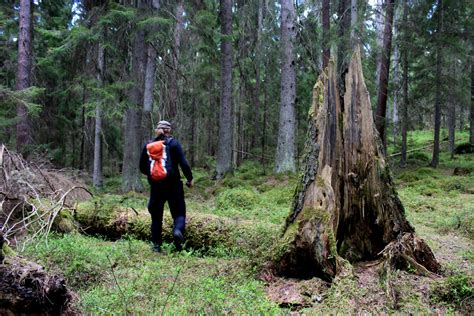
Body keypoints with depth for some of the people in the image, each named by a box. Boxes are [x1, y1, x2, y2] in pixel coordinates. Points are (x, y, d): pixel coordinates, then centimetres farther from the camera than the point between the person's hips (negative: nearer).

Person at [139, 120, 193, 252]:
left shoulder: (148, 145, 7)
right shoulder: (174, 144, -3)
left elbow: (142, 167, 11)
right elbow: (183, 163, -9)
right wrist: (190, 179, 3)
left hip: (155, 186, 3)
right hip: (173, 184, -3)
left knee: (156, 216, 14)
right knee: (179, 213, 6)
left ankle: (156, 245, 13)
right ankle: (178, 230, -24)